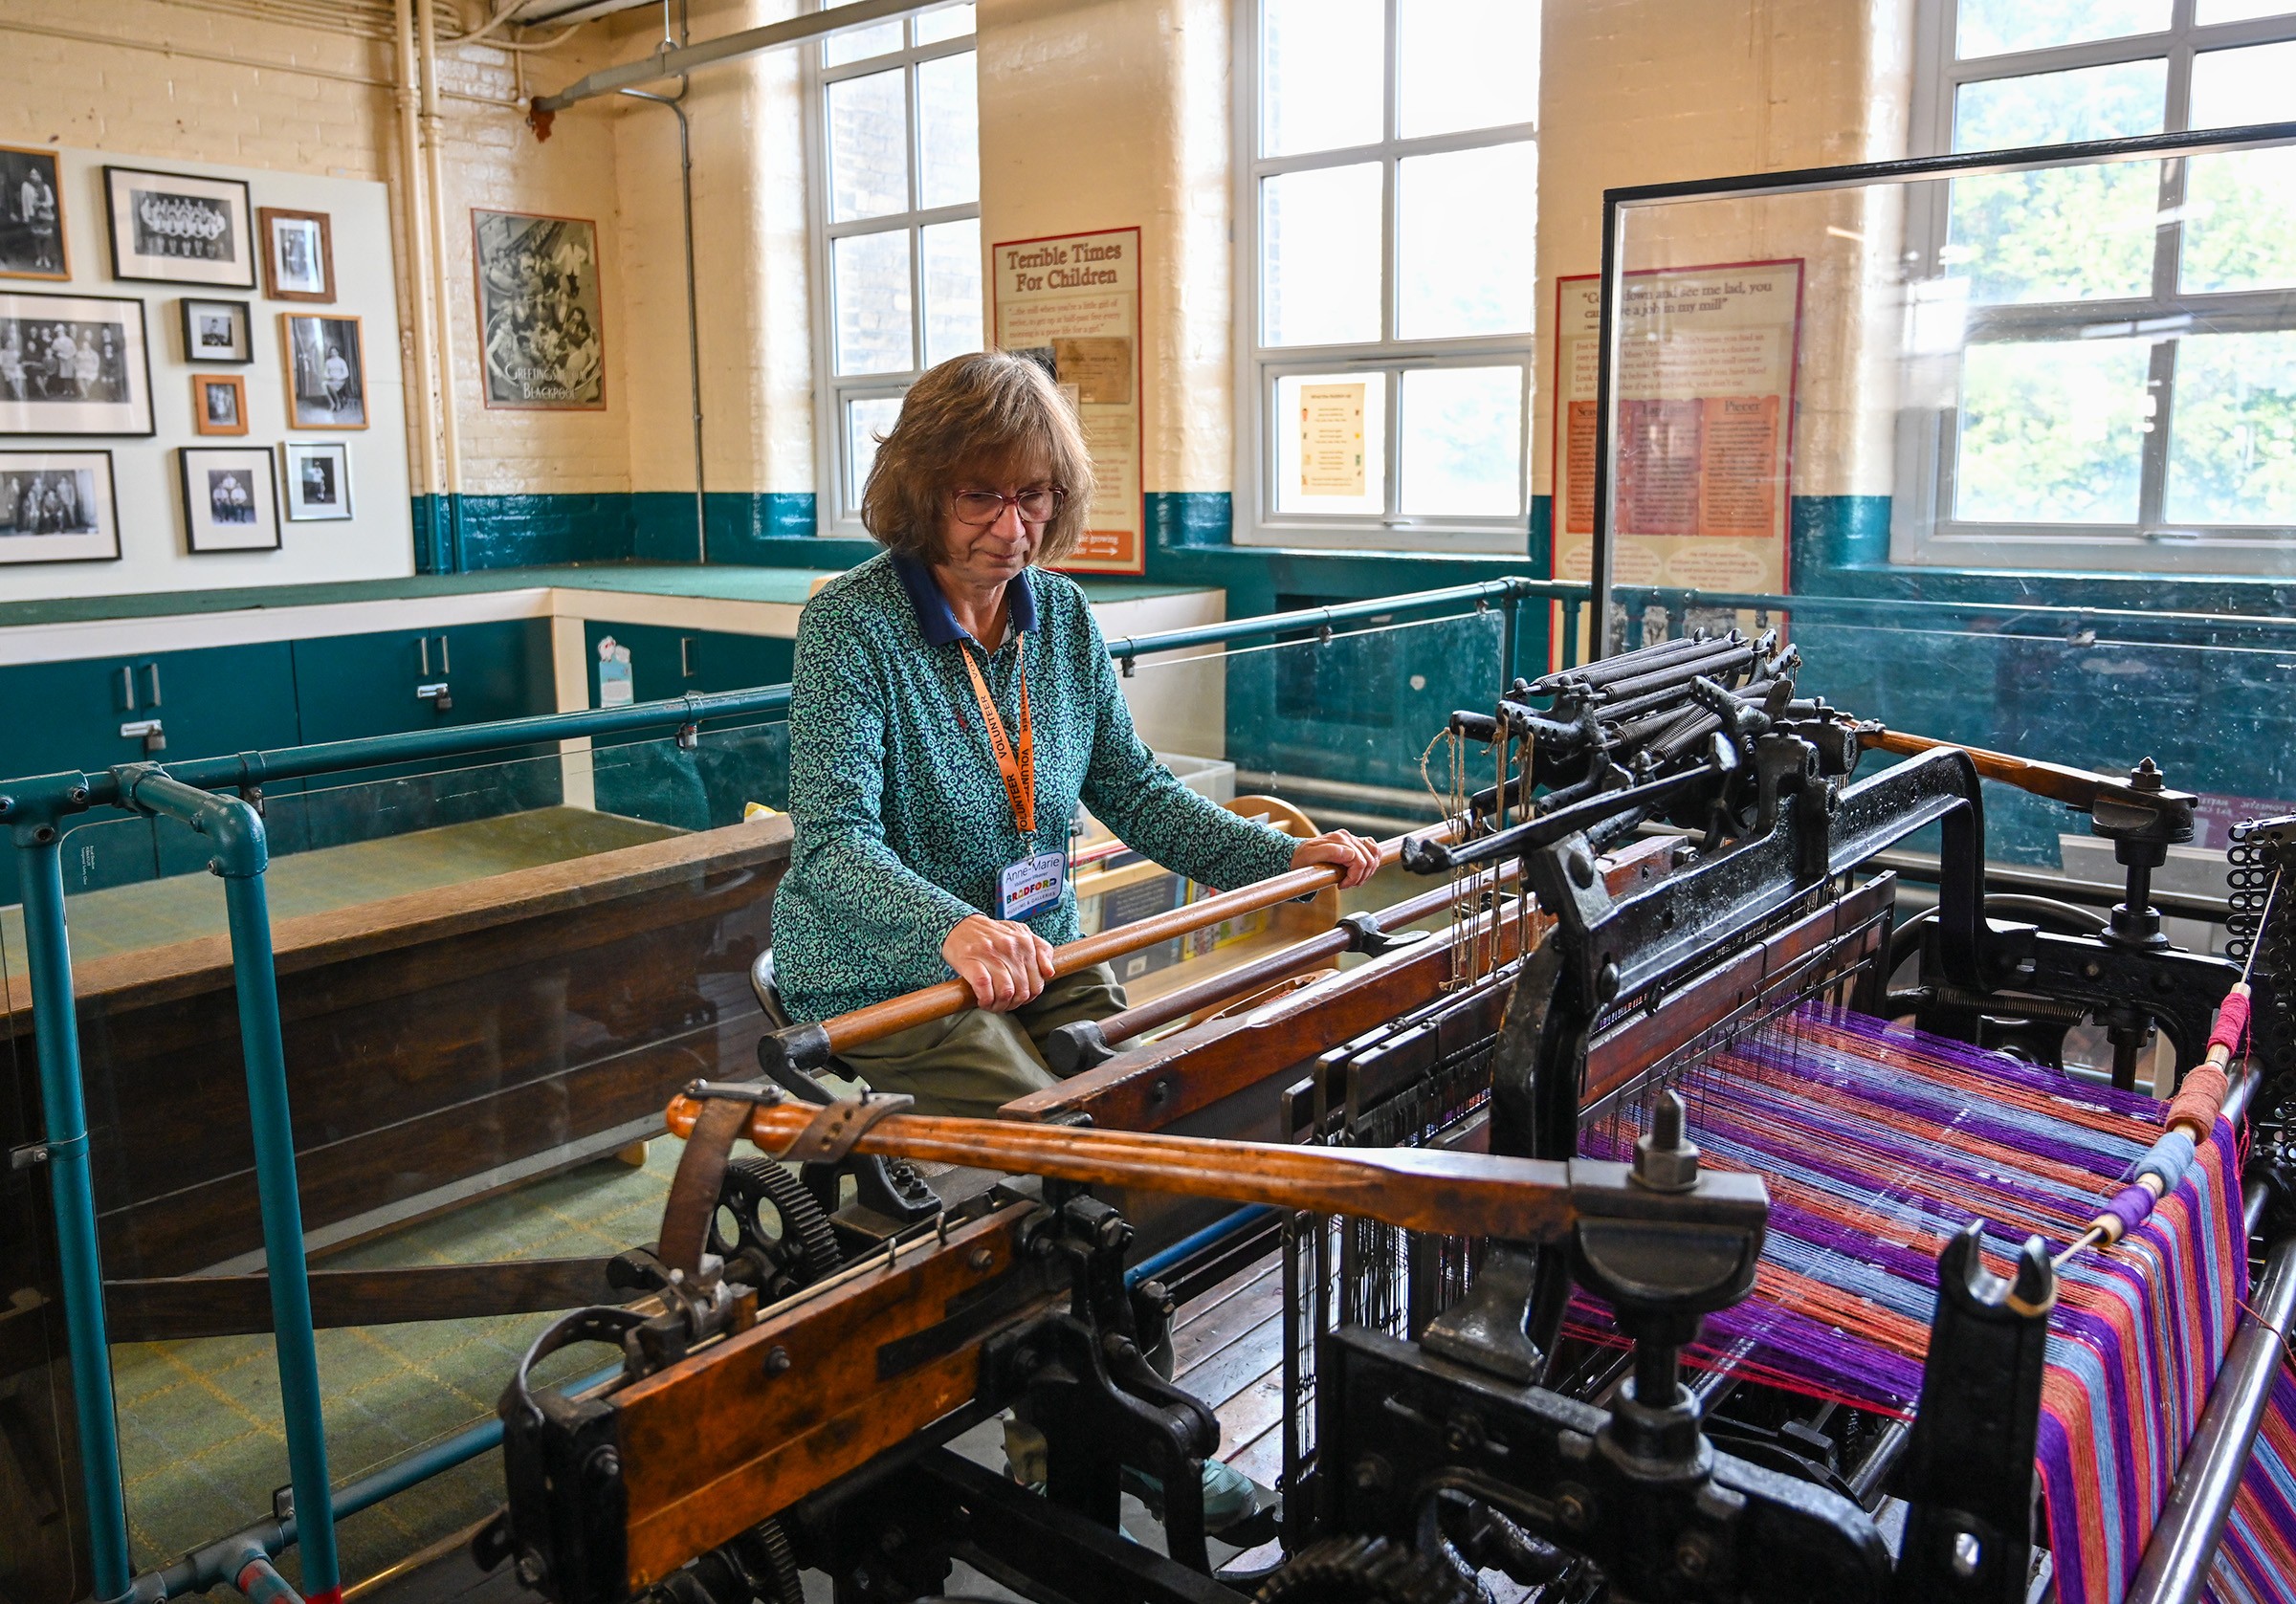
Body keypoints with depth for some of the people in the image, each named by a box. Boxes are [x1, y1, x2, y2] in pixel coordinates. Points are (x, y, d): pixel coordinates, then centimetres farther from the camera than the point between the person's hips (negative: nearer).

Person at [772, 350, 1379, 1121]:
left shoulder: (1063, 616, 6)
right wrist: (953, 928, -43)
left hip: (1042, 965, 6)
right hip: (882, 988, -6)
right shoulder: (849, 624, -14)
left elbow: (1134, 790, 10)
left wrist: (1286, 855, -2)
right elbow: (832, 842, -24)